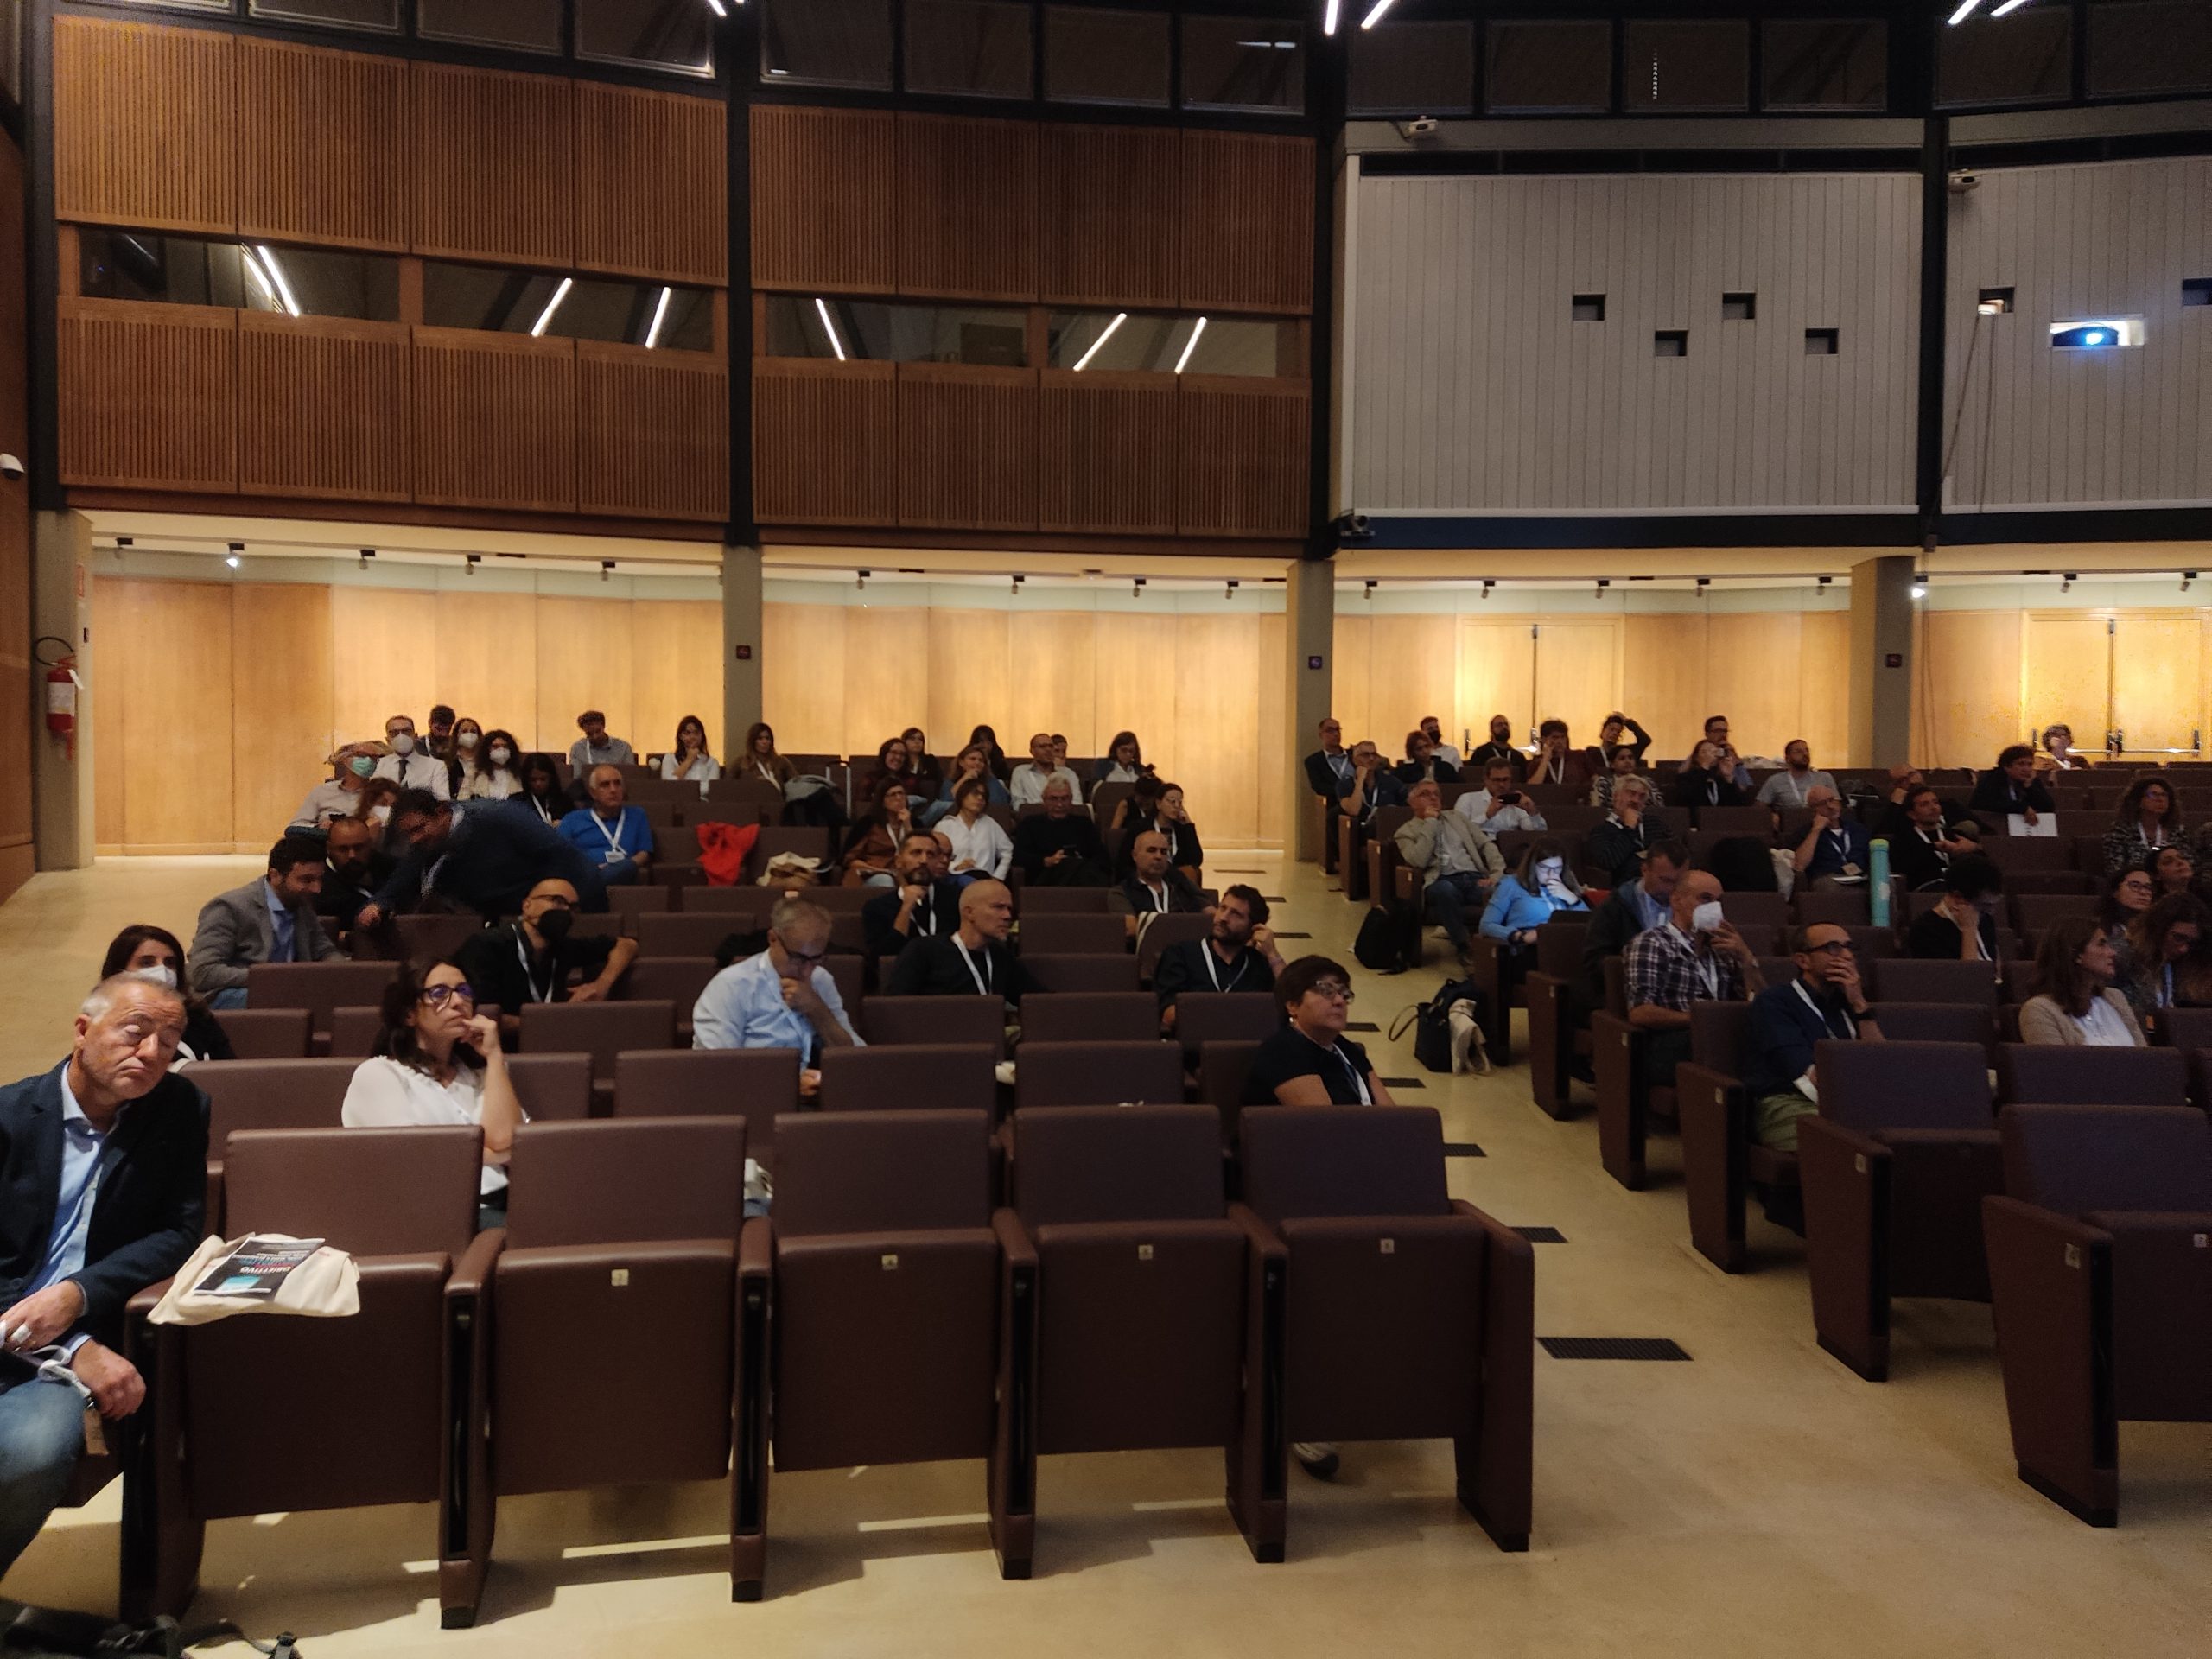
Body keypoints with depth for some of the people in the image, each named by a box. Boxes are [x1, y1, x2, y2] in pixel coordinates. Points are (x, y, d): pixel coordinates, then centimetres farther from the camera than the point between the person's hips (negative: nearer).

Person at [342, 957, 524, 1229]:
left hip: (500, 1206, 6)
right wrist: (492, 1153, 5)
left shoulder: (479, 1071, 23)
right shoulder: (378, 1074, 7)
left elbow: (504, 1140, 4)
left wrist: (494, 1055, 6)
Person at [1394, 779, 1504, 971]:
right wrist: (1430, 823, 1)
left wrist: (1497, 875, 0)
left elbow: (1487, 845, 19)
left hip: (1474, 878, 3)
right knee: (1444, 890, -41)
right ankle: (1463, 947, -30)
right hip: (1441, 882, -3)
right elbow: (1418, 861, -6)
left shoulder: (1456, 818, 27)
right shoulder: (1406, 831, 15)